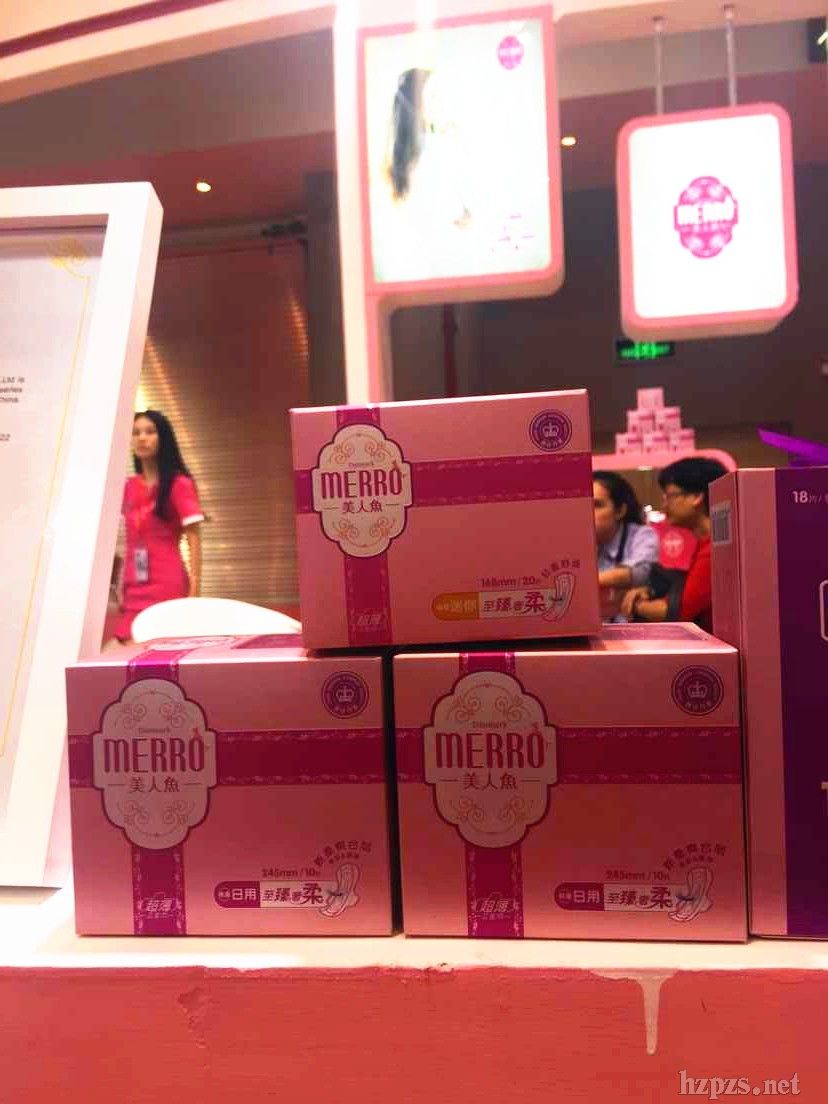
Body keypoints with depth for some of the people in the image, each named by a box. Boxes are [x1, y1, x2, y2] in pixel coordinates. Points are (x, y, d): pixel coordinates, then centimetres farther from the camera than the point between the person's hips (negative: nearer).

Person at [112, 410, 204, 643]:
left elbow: (194, 540, -8)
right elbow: (130, 540, 18)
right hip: (133, 589, 5)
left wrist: (194, 591, -15)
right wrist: (121, 588, 12)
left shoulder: (179, 484, -4)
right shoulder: (129, 486, 12)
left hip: (167, 587, -5)